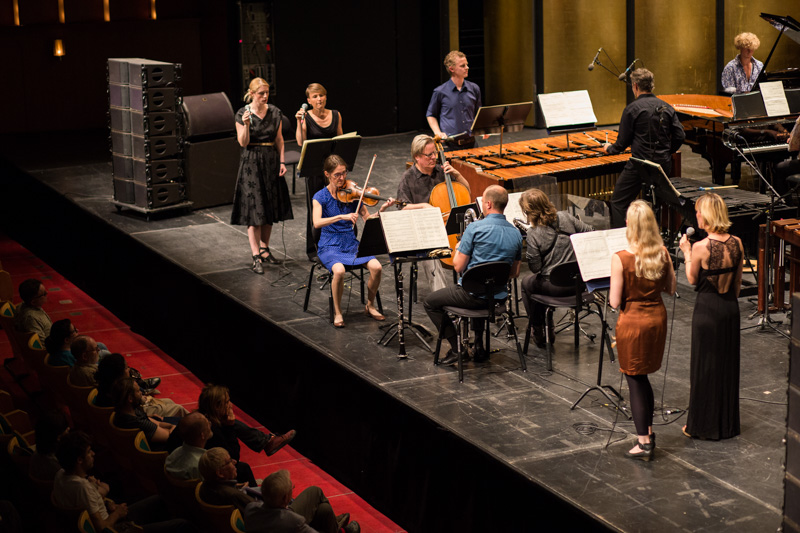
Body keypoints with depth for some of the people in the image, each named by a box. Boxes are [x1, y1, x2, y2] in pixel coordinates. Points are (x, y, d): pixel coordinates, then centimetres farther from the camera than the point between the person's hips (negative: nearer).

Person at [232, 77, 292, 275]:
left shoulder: (275, 112, 4)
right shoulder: (242, 114, -6)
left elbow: (279, 140, 9)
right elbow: (243, 143, -10)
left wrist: (282, 162, 1)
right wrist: (246, 125, -25)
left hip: (271, 162, 4)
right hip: (251, 164, -4)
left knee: (269, 209, 10)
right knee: (254, 210, -6)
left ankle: (264, 249, 24)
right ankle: (256, 257, -5)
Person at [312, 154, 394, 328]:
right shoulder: (320, 197, -5)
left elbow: (369, 219, 1)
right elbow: (317, 222, -23)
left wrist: (381, 211, -18)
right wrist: (341, 217, -34)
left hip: (351, 245, 3)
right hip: (330, 247, -3)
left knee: (376, 267, -21)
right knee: (339, 270, -34)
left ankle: (370, 306, 2)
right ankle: (337, 312, -12)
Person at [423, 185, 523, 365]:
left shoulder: (475, 228, -16)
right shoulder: (516, 233, 3)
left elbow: (458, 267, -12)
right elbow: (514, 273, 12)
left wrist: (458, 250, 8)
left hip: (472, 294, -6)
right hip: (498, 296, 6)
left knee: (430, 302, 16)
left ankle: (456, 348, 6)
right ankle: (479, 346, 31)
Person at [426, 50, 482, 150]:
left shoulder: (474, 89, 8)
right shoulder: (440, 92, -1)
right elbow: (430, 115, 10)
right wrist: (438, 133, -4)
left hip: (470, 143, 3)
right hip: (449, 145, -3)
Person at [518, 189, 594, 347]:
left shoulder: (533, 234, -17)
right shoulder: (565, 218, -5)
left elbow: (535, 268, -15)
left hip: (554, 286, -5)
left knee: (526, 283, 28)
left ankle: (539, 332, 33)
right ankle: (548, 329, 43)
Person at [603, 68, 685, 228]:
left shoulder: (632, 109, -9)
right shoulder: (666, 107, 6)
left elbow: (623, 142, -7)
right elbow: (680, 135, 3)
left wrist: (609, 148, 13)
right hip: (663, 164, 6)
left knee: (619, 203, 3)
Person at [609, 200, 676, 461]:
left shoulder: (620, 259, -20)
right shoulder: (663, 254, -6)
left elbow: (614, 302, -16)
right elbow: (671, 289, 6)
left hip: (633, 321, -5)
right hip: (657, 318, 5)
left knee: (635, 381, 6)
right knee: (643, 377, 21)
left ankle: (644, 443, 8)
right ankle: (648, 432, 30)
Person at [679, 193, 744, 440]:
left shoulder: (701, 247, -20)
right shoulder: (737, 243, -3)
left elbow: (693, 280, -7)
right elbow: (738, 281, 7)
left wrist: (686, 253, 1)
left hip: (707, 309, -5)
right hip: (730, 308, 5)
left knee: (704, 366, 6)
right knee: (727, 364, 16)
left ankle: (701, 425, 15)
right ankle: (727, 424, 25)